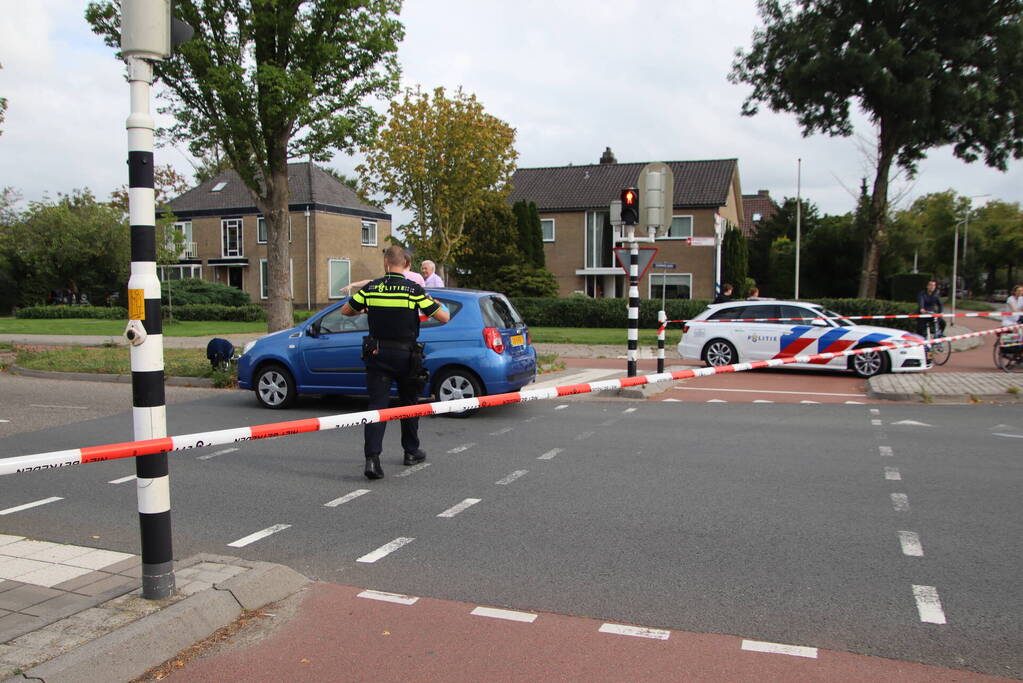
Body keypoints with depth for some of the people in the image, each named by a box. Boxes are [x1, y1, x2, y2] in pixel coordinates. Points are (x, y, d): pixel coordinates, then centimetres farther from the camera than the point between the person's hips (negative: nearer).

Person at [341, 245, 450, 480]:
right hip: (405, 355, -1)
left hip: (377, 355, 1)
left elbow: (346, 311, 9)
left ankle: (372, 458, -16)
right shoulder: (414, 289, -9)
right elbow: (444, 317, -8)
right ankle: (411, 452, 31)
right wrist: (434, 305, 14)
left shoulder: (371, 288, -2)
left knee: (377, 405, -2)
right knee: (409, 404, 18)